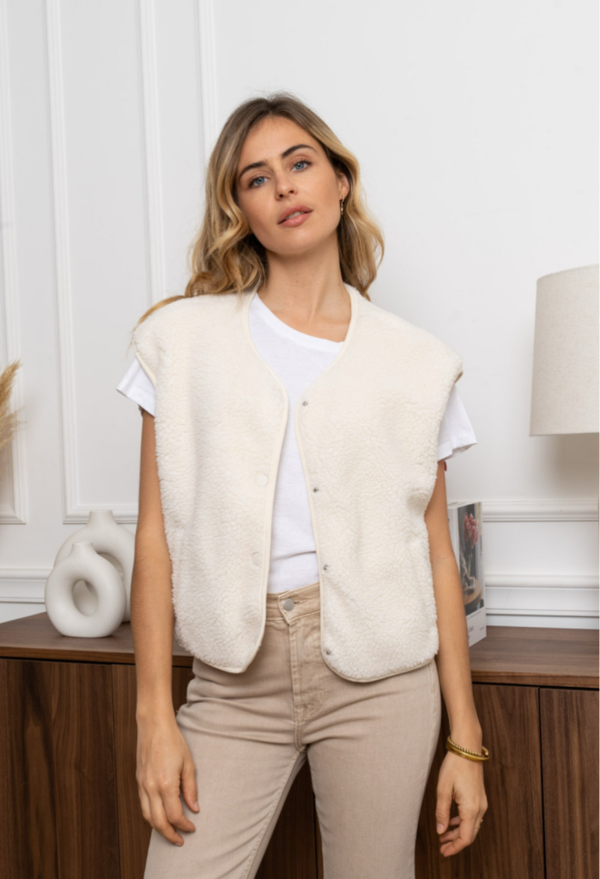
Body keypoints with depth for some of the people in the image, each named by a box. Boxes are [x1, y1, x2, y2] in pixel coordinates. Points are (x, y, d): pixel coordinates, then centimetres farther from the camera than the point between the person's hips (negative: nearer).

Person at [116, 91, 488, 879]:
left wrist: (465, 739, 4)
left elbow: (437, 553, 4)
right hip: (237, 678, 0)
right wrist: (155, 716, -3)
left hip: (378, 672, 0)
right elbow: (157, 535, 1)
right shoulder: (184, 339, 4)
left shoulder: (416, 364, 5)